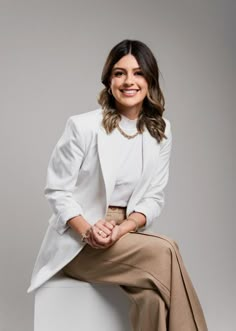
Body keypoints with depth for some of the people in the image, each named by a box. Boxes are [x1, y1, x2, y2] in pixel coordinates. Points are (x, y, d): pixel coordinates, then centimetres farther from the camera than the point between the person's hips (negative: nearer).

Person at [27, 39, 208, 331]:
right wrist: (88, 231, -23)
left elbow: (154, 197, 3)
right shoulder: (83, 126, -10)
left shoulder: (160, 131, 3)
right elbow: (56, 190, -6)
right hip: (77, 241, -4)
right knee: (163, 253, -29)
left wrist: (122, 228, -17)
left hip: (126, 235, 4)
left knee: (152, 293, -29)